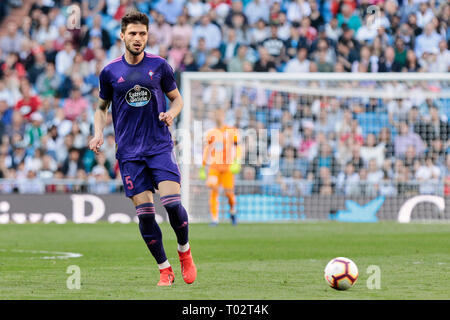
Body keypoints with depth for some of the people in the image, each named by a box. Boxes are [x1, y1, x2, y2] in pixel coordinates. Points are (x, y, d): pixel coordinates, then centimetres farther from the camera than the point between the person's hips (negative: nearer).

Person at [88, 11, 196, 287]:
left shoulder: (159, 66, 3)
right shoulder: (110, 72, 5)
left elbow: (177, 98, 14)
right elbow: (102, 108, 17)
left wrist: (172, 113, -8)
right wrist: (99, 133, 0)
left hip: (160, 146, -1)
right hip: (129, 152, 1)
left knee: (172, 202, -16)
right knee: (144, 212, -5)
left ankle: (185, 252, 10)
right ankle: (165, 270, 7)